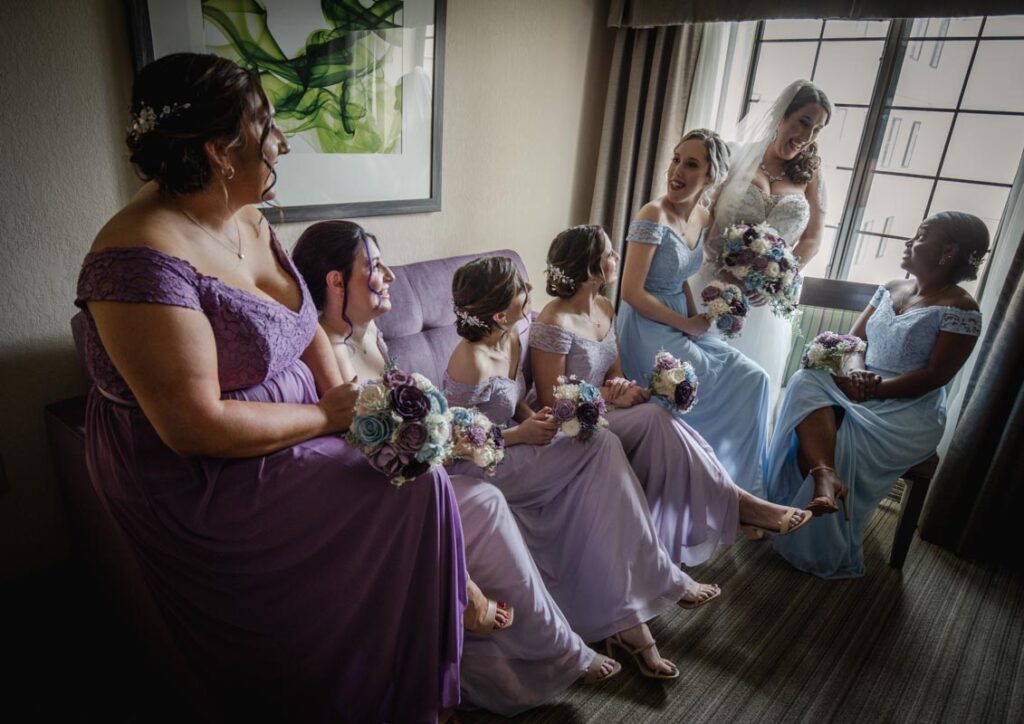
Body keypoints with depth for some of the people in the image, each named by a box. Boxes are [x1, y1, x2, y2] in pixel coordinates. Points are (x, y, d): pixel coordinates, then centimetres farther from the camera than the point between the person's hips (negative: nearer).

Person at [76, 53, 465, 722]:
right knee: (412, 492, -11)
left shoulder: (249, 221, 2)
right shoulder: (146, 259, -26)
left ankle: (461, 605, 22)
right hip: (207, 477, -8)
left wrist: (344, 398, -4)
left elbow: (305, 323, 11)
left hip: (289, 431, 8)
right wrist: (325, 417, -17)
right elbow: (195, 426, -27)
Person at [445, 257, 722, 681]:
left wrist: (534, 420, -7)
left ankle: (625, 622, -6)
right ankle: (663, 582, -5)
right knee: (602, 448, -19)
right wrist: (523, 434, -19)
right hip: (479, 468, -8)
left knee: (596, 491, -15)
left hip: (508, 450, 8)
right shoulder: (471, 365, -25)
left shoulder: (514, 337, -1)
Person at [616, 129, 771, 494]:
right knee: (719, 387, -12)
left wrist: (696, 316, 0)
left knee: (753, 378, 0)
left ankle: (744, 482, 16)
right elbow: (632, 292, -22)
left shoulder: (704, 218, 5)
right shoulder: (654, 216, -19)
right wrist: (687, 325, -14)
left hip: (681, 321, 8)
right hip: (647, 326, -8)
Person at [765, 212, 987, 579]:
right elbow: (854, 338, 9)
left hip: (909, 411, -5)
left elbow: (935, 375, -14)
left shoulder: (961, 309, -8)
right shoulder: (891, 289, 12)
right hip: (861, 391, 6)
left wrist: (875, 389, -22)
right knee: (806, 384, -26)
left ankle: (822, 551, -17)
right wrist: (856, 371, -13)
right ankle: (825, 476, -46)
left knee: (837, 444, -30)